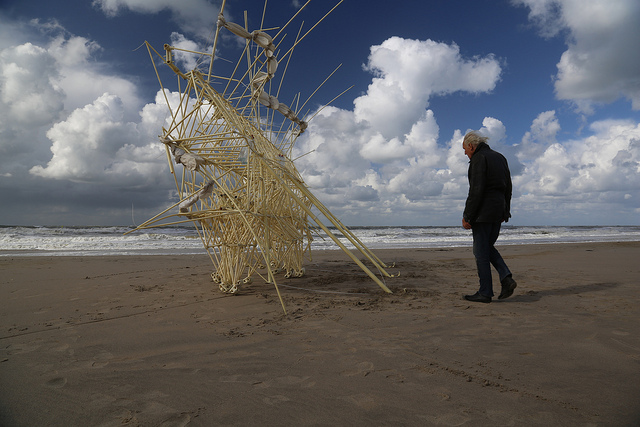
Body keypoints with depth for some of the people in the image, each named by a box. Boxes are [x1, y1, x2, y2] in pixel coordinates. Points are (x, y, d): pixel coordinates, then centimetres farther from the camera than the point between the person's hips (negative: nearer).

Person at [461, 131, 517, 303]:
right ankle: (506, 277, 4)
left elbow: (476, 190, -18)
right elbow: (508, 187, 18)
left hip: (483, 211, -9)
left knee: (481, 251, -1)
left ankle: (485, 293, 4)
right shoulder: (500, 157, 17)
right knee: (487, 247, 19)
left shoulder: (479, 159, -11)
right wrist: (506, 211, 21)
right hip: (499, 210, 9)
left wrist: (467, 216, -16)